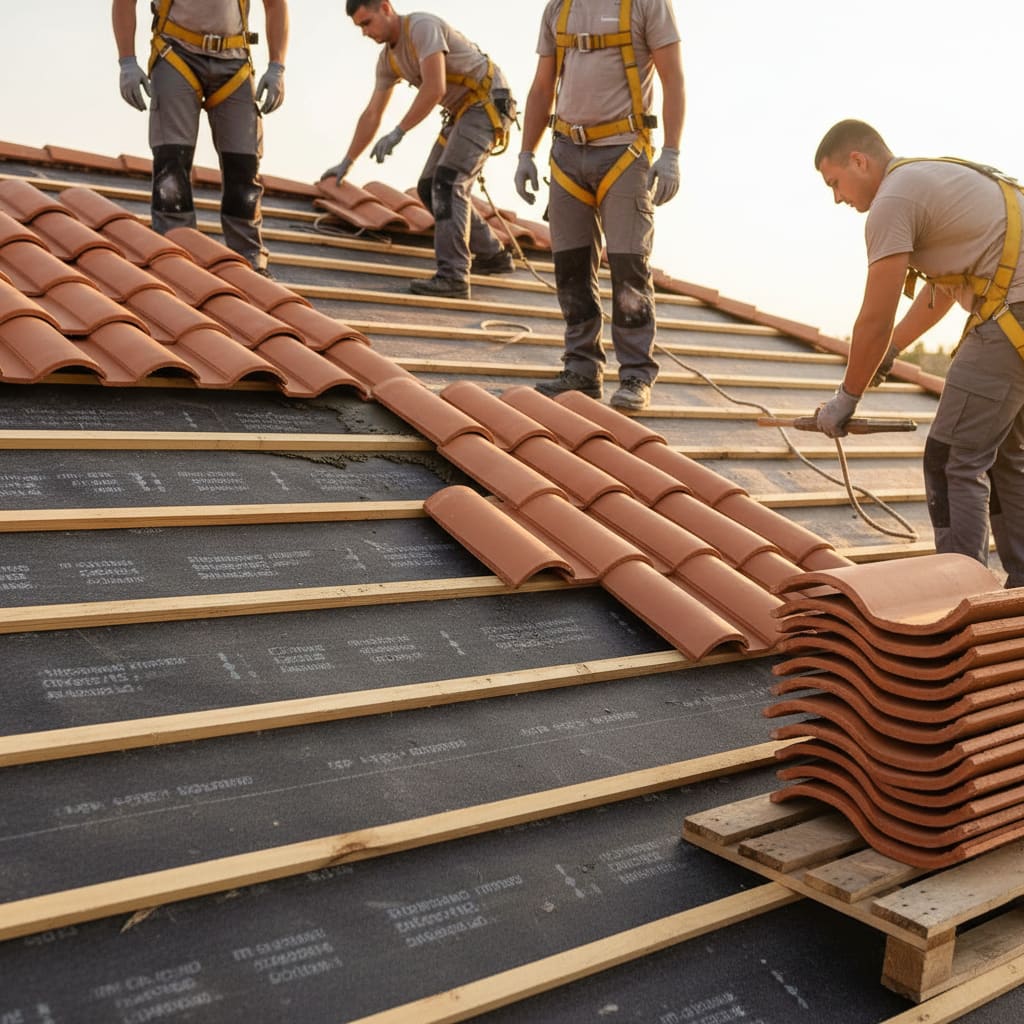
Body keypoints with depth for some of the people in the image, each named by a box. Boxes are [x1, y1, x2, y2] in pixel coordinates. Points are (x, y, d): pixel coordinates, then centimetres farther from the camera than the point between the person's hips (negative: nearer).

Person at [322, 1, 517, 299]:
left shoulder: (422, 27, -19)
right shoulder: (388, 58, 8)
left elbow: (435, 88, -30)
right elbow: (371, 115, 14)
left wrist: (398, 132, -29)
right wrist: (346, 163, 13)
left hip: (488, 104, -9)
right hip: (462, 111, 9)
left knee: (447, 183, -21)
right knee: (430, 188, 7)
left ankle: (452, 276, -24)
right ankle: (492, 255, 17)